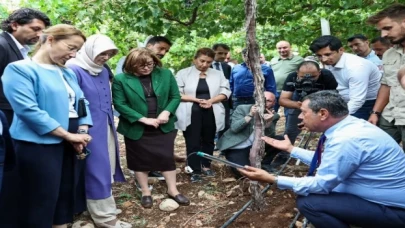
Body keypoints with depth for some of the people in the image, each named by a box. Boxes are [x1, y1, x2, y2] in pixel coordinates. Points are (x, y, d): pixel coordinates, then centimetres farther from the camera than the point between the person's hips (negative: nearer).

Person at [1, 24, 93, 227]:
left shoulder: (68, 73, 13)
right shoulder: (20, 69, -9)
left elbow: (82, 103, 13)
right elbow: (28, 110, -20)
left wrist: (81, 132, -6)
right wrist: (69, 135, -18)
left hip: (71, 145, 7)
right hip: (40, 146, -7)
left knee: (68, 195, 16)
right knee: (41, 202, 3)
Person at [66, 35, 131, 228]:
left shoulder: (104, 71, 12)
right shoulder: (75, 71, -13)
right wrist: (80, 132, -14)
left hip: (106, 128, 8)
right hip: (90, 131, -8)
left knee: (107, 170, 14)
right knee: (97, 172, 0)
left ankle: (104, 207, 29)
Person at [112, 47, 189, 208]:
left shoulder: (165, 74, -3)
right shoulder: (121, 79, -11)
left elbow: (175, 96, 1)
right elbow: (119, 104, -13)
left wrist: (167, 112, -17)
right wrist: (143, 119, -18)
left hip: (163, 127, 2)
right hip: (136, 128, -1)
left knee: (167, 157, 7)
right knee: (140, 160, 10)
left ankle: (172, 190, 23)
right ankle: (145, 192, 28)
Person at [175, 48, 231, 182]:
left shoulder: (218, 74, 9)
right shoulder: (183, 73, -1)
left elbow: (225, 92, 2)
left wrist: (211, 100, -14)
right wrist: (196, 100, -16)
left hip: (211, 113, 3)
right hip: (191, 114, -3)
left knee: (208, 141, 15)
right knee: (193, 142, 1)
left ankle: (206, 166, 31)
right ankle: (195, 170, 11)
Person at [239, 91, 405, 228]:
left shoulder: (346, 139, -29)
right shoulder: (349, 126, 1)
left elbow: (322, 184, -22)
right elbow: (325, 161, 14)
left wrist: (272, 179, -19)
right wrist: (291, 149, 16)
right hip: (387, 197, 9)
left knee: (308, 202, -17)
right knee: (314, 190, 13)